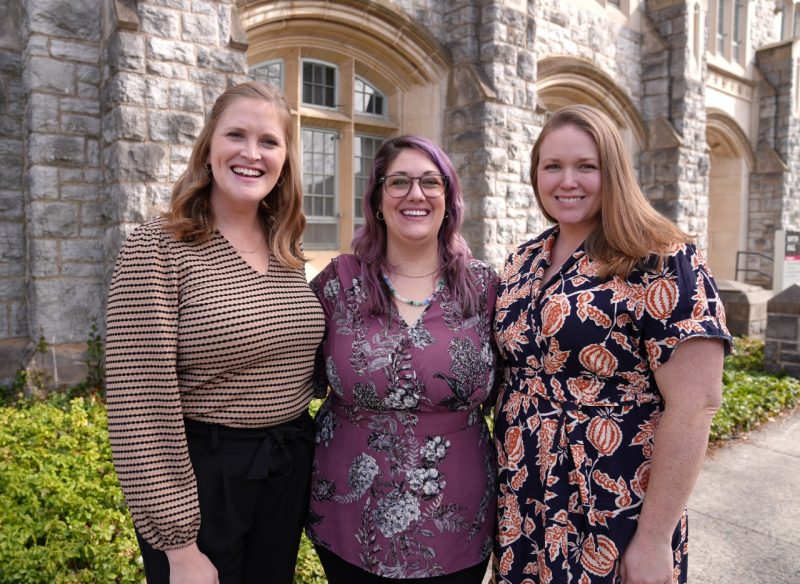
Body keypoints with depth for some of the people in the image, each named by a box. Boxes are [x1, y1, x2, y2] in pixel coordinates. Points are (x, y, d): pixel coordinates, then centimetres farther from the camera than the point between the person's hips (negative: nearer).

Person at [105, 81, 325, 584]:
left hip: (289, 469, 6)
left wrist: (301, 448, 7)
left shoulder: (287, 253, 2)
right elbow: (141, 411, -18)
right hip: (202, 476, -5)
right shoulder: (158, 250, -15)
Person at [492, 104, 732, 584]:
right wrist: (503, 483, 11)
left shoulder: (663, 261, -15)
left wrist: (654, 539, -17)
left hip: (611, 525, -5)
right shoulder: (524, 262, 4)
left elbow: (696, 403, -18)